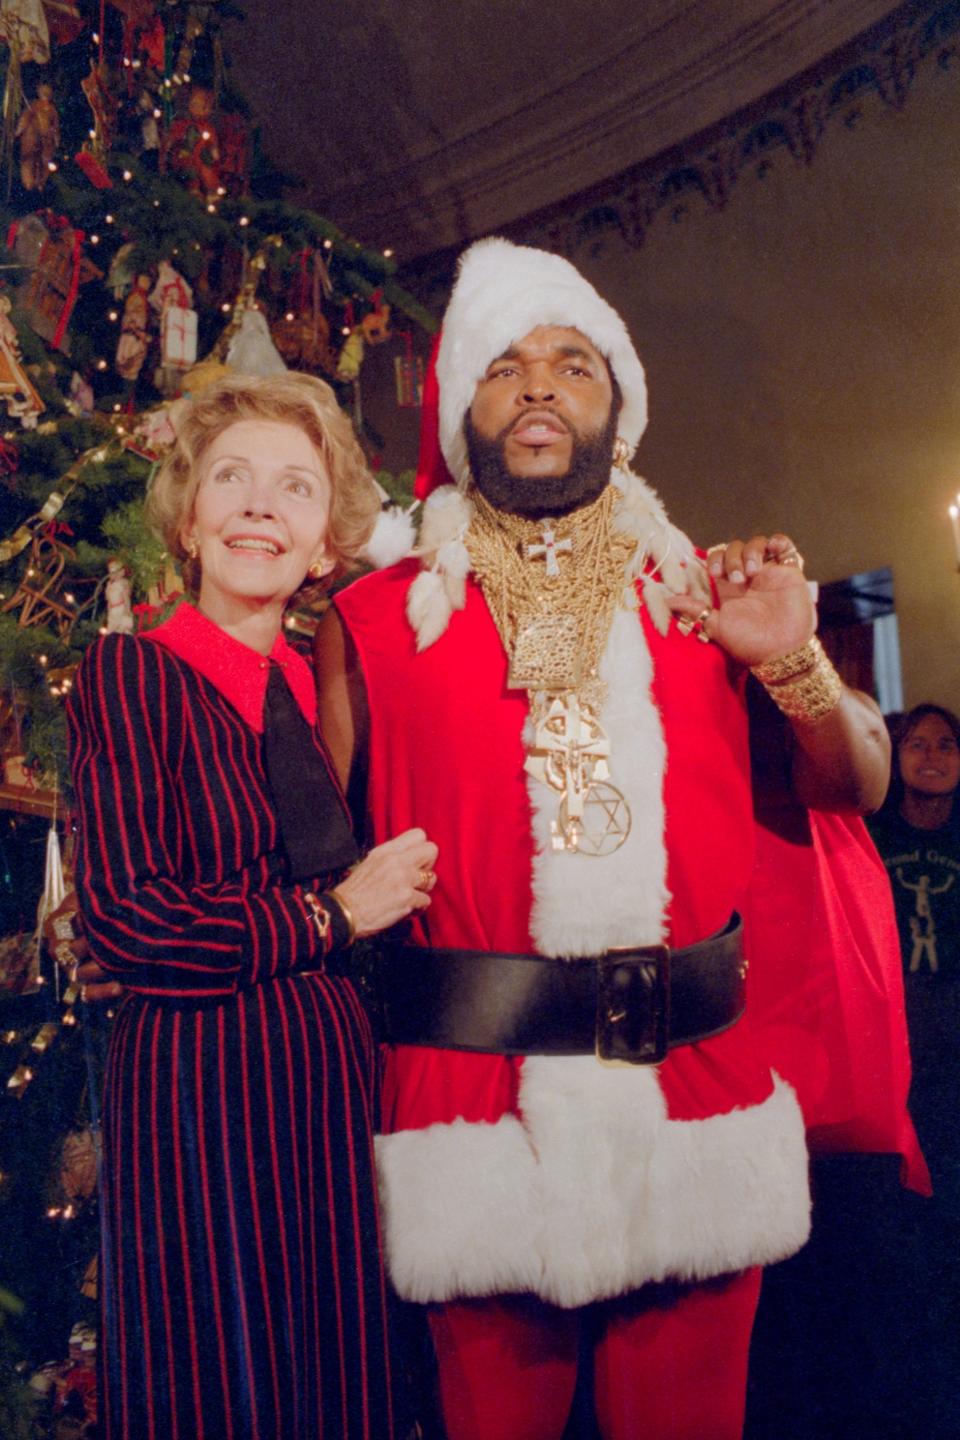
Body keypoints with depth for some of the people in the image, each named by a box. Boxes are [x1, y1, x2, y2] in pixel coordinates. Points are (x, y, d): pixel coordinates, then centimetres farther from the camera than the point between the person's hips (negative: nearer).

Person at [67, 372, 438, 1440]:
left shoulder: (312, 686, 10)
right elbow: (120, 918, -16)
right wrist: (330, 915, -9)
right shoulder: (131, 672, -6)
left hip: (331, 1074, 6)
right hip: (196, 1083, -5)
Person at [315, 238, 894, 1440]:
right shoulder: (377, 621, 1)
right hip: (475, 1100, -2)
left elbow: (857, 787, 8)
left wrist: (791, 663, -8)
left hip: (699, 1091, 2)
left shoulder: (699, 594, 7)